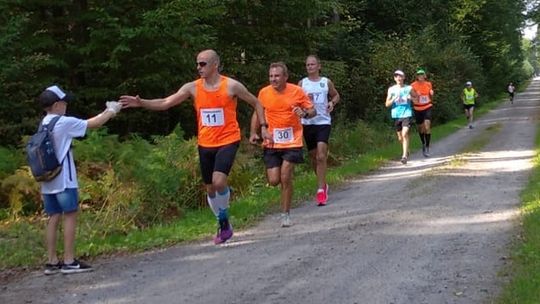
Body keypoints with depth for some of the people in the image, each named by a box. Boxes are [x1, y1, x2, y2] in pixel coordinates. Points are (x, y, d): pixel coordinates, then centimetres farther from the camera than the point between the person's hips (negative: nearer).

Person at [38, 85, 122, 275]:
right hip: (64, 180, -8)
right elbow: (93, 124, -4)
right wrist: (111, 111, 9)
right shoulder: (64, 122, -11)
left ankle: (52, 262, 9)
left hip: (48, 181, 8)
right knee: (70, 216, -3)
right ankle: (69, 262, -3)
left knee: (54, 218, 8)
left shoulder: (44, 124, 13)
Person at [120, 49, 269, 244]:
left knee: (218, 181, -23)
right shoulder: (193, 88, 0)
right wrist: (141, 103, -21)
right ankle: (223, 225, 30)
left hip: (228, 141, -4)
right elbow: (165, 103, -8)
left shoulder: (231, 86, -7)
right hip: (205, 144, 4)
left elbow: (255, 103, 6)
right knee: (210, 188, 10)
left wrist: (263, 126, -1)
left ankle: (224, 217, 4)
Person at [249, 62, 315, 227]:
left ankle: (286, 214, 6)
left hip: (292, 142, -2)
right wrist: (253, 133, 1)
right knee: (274, 181, -3)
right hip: (271, 143, 2)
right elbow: (257, 113, 13)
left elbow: (312, 111, 2)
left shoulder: (297, 91, -5)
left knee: (285, 178, -9)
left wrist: (304, 113, -21)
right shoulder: (264, 93, 0)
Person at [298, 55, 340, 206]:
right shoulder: (302, 83, 5)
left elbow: (336, 95, 20)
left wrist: (332, 103, -2)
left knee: (321, 156, -17)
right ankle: (323, 185, 33)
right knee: (313, 157, 12)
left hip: (323, 122, -2)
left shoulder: (326, 82, 5)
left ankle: (321, 190, -15)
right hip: (307, 123, 2)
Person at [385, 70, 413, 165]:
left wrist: (411, 98, -12)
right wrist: (393, 99, -15)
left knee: (405, 134, -18)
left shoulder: (409, 88, 2)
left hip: (407, 114, -2)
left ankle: (404, 156, -18)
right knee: (400, 137, 11)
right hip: (396, 115, 2)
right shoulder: (391, 89, 4)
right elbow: (387, 104, 4)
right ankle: (406, 151, 37)